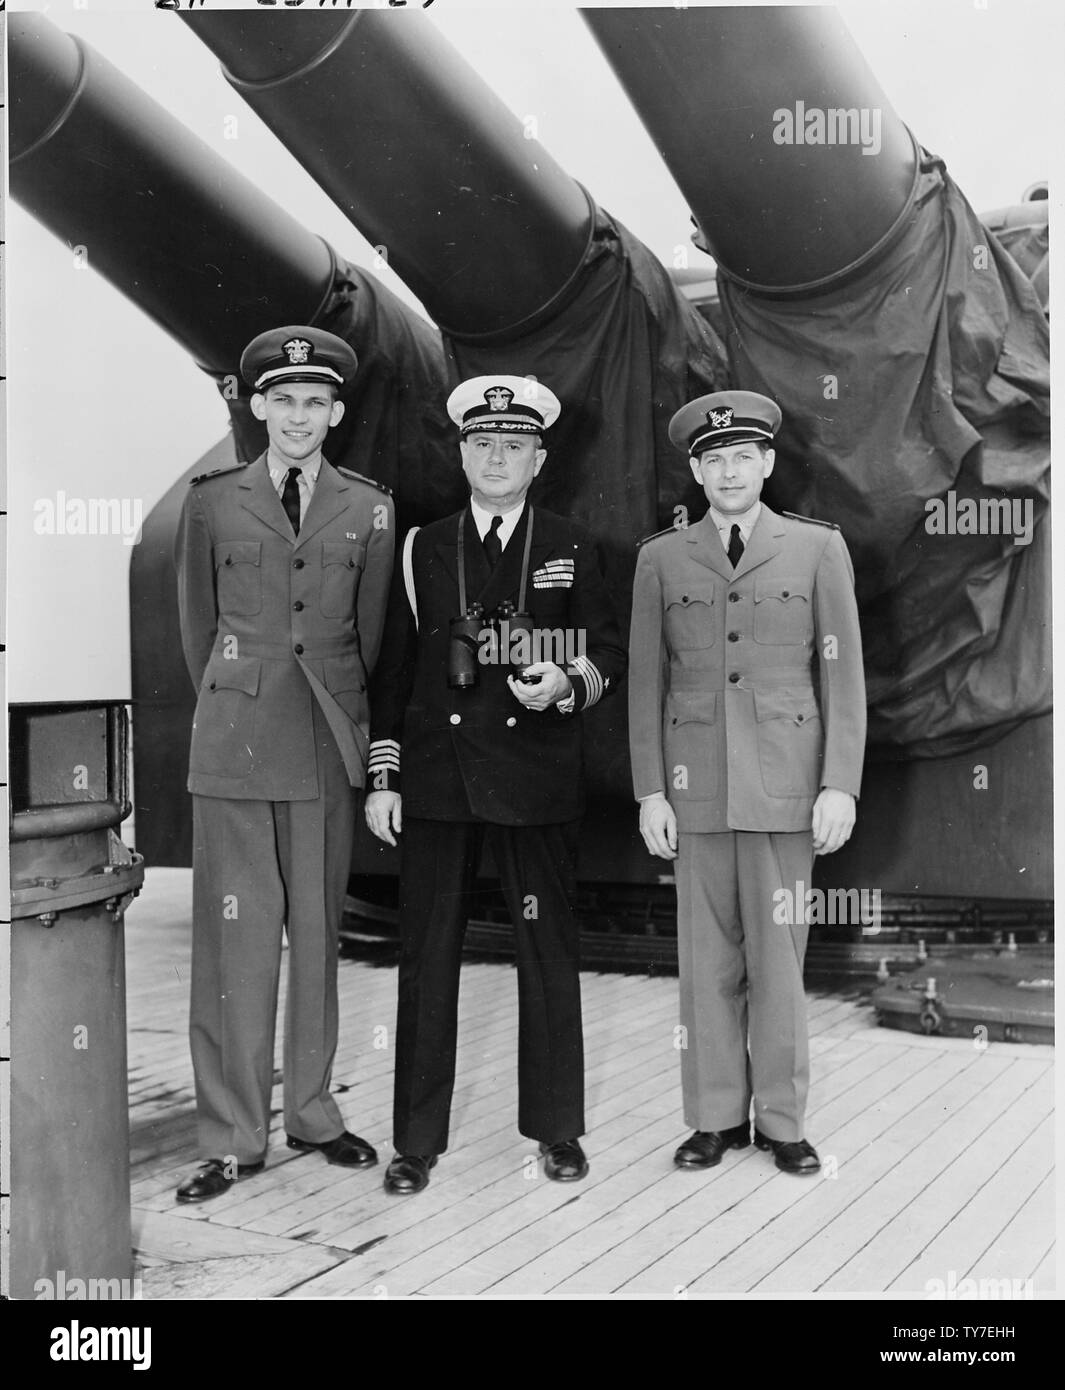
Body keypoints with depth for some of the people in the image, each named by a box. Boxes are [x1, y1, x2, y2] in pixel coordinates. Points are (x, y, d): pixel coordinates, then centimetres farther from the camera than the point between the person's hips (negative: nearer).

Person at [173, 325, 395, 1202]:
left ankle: (311, 1109, 22)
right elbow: (198, 626, 11)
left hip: (330, 745, 2)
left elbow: (371, 632, 11)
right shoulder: (212, 502, 4)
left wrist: (347, 719, 12)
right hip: (235, 743, -1)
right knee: (235, 937, 0)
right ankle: (233, 1136, 9)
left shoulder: (369, 509, 7)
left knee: (319, 932, 8)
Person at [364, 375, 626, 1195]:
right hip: (437, 780, 1)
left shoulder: (573, 550, 8)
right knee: (427, 956, 3)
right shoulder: (423, 551, 10)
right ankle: (417, 1140, 14)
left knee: (549, 952, 6)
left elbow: (609, 654, 8)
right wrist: (382, 777, 3)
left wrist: (567, 684, -15)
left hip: (537, 779, -1)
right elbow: (394, 669, 9)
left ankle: (558, 1128, 20)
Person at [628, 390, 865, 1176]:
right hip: (697, 787, 1)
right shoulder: (662, 560, 8)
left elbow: (843, 676, 2)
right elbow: (646, 683, 7)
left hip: (784, 786, -1)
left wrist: (840, 786, -5)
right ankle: (717, 1117, 18)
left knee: (778, 958, 3)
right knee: (707, 961, 6)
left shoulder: (819, 549, 4)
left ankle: (781, 1120, 16)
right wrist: (650, 791, 1)